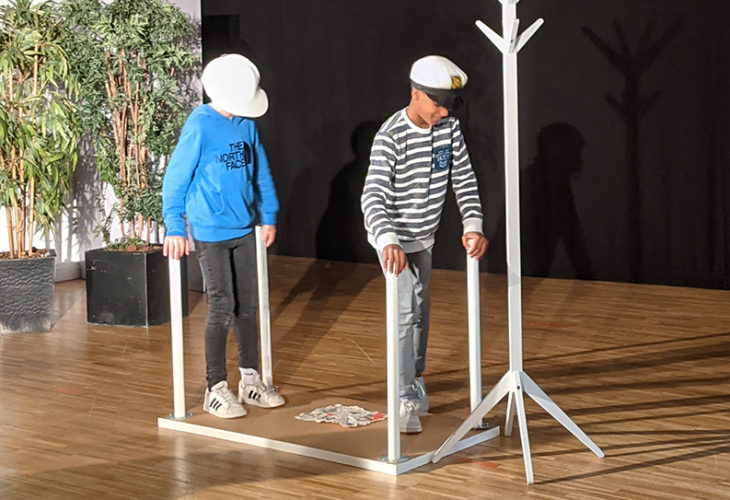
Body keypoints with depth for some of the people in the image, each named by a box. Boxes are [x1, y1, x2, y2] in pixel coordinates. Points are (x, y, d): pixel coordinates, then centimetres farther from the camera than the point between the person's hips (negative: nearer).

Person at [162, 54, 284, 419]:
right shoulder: (199, 126, -14)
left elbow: (260, 171, 15)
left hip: (244, 229, 6)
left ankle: (250, 381, 23)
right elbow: (175, 179, -13)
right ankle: (216, 390, 8)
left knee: (247, 307, 12)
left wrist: (268, 215, 16)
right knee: (222, 310, -3)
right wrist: (175, 228, -15)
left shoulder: (246, 124, 4)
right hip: (211, 233, -6)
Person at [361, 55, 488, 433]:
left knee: (421, 309, 18)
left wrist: (473, 225, -16)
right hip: (394, 238, -7)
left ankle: (416, 378, 35)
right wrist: (388, 242, -52)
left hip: (424, 236, 7)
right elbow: (373, 196, -37)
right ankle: (405, 398, -10)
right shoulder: (391, 137, -28)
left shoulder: (449, 127, -7)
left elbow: (464, 179, -2)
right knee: (405, 312, -13)